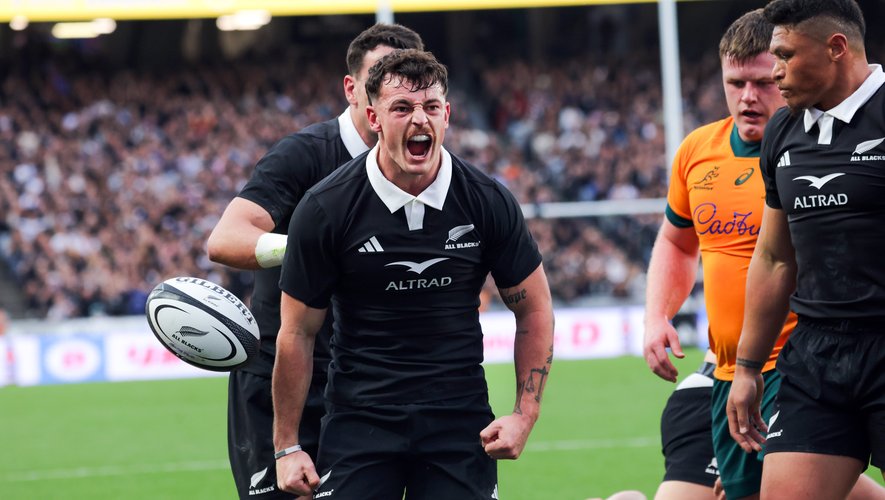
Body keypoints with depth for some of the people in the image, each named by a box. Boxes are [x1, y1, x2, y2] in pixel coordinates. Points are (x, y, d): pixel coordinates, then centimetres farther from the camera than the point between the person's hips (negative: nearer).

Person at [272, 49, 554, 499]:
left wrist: (524, 415, -1)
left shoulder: (488, 202, -3)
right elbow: (297, 332, 0)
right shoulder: (324, 209, -7)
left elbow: (534, 310, 9)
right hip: (359, 422, -1)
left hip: (461, 422, 1)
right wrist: (286, 446, -1)